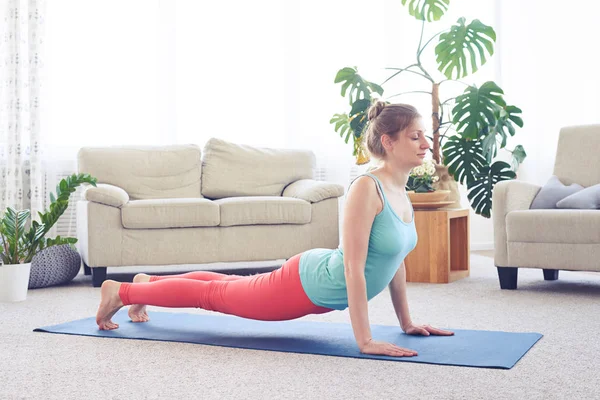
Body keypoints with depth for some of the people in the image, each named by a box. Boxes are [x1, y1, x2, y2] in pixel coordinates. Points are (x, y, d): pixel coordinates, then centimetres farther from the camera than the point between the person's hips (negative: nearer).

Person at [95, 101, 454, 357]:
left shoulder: (402, 193, -1)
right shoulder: (365, 188, -29)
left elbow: (397, 260, 9)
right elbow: (353, 268, -32)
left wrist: (407, 322, 10)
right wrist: (365, 341, -31)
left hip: (322, 293, 8)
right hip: (306, 282, -8)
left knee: (233, 286, 26)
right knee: (215, 293, 11)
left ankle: (149, 283, 48)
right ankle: (120, 291, 31)